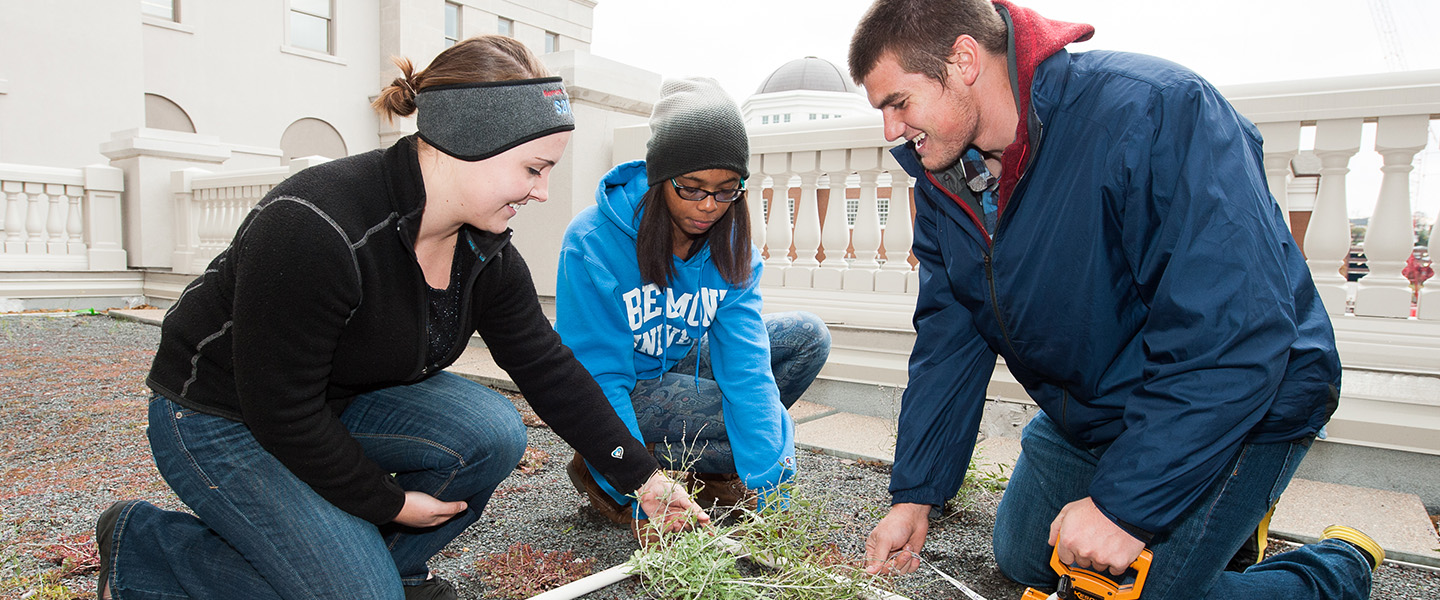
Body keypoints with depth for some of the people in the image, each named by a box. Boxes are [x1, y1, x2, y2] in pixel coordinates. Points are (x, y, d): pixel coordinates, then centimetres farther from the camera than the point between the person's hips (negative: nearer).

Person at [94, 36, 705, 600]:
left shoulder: (484, 249, -9)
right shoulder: (312, 229, -33)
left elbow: (548, 367, -6)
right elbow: (282, 410, -26)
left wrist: (642, 475, -6)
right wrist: (390, 502, -16)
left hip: (345, 399, 7)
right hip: (218, 416, -6)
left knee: (493, 431, -18)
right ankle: (138, 545, 6)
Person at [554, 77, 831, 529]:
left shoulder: (730, 246, -13)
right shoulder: (592, 242, -27)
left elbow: (745, 364, -21)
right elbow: (599, 381, -26)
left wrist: (767, 489, -29)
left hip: (678, 368, 6)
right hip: (619, 388, -6)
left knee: (807, 336, -7)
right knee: (777, 424, -21)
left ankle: (701, 468, 1)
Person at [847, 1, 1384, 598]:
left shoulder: (1153, 111, -31)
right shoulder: (941, 178, -7)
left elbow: (1234, 336, -35)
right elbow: (947, 340, -2)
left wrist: (1126, 505, -32)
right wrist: (913, 496, -3)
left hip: (1238, 408, -7)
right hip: (1083, 410, 7)